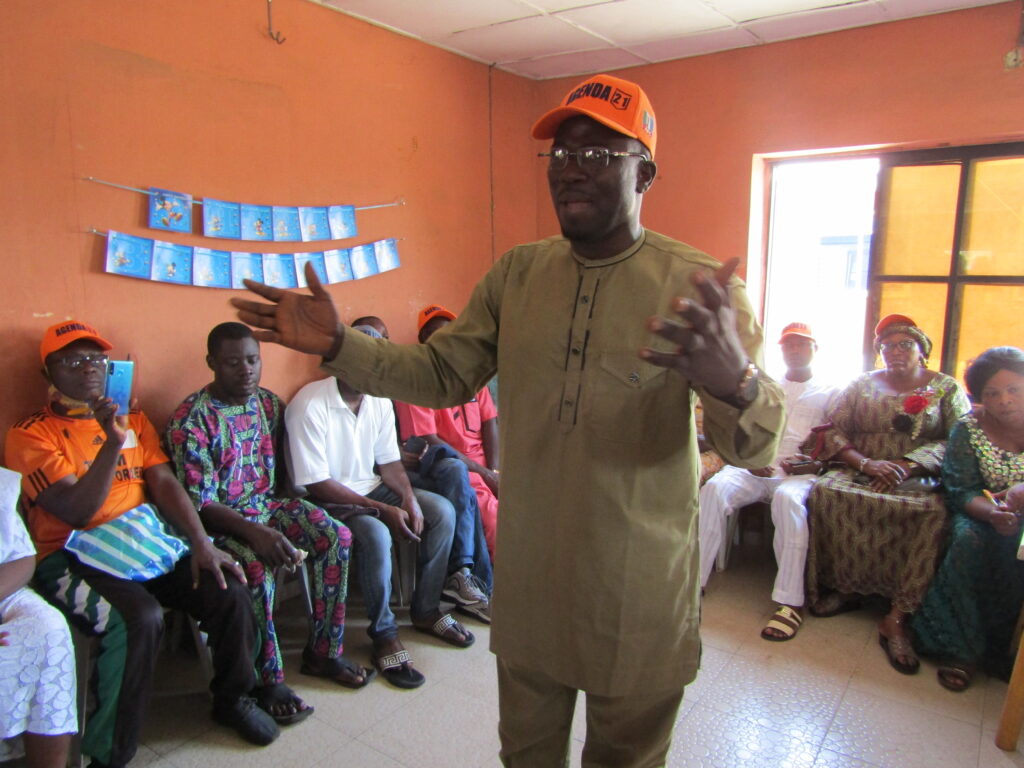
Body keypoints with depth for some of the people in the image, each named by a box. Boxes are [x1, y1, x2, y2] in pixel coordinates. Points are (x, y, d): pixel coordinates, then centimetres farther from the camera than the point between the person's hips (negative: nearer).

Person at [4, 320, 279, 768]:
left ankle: (232, 699, 12)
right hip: (72, 558, -4)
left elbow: (165, 484, 5)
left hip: (144, 543, 5)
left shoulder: (132, 419, 16)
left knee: (229, 592, -16)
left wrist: (201, 542, -9)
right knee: (139, 618, -33)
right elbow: (76, 512, -13)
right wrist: (112, 444, -24)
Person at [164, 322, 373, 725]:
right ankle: (268, 681, -14)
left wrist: (285, 513, -5)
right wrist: (255, 532, -32)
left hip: (268, 504, 6)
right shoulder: (191, 419, -14)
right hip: (220, 520, -6)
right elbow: (199, 504, -19)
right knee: (256, 566, -34)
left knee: (336, 536, -16)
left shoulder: (270, 403, 5)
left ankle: (323, 652, -3)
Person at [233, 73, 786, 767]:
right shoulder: (515, 275, 0)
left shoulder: (699, 286, -14)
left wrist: (733, 380, -45)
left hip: (638, 601, -3)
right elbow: (443, 373, 5)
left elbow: (756, 449, -21)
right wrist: (339, 346, -9)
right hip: (526, 581, 4)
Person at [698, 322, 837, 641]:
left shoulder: (829, 393, 18)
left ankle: (790, 602, -35)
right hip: (755, 467, 3)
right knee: (713, 489, -28)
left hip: (800, 472, -2)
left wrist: (814, 463, -12)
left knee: (788, 498, -38)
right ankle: (694, 580, -26)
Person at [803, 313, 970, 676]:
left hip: (921, 478, -1)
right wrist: (865, 463, -13)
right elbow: (833, 431, 5)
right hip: (859, 472, 2)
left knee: (934, 513, -35)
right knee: (824, 491, -30)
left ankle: (896, 619, -30)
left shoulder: (947, 388, 11)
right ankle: (843, 587, -14)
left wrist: (906, 465, -19)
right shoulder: (862, 384, 15)